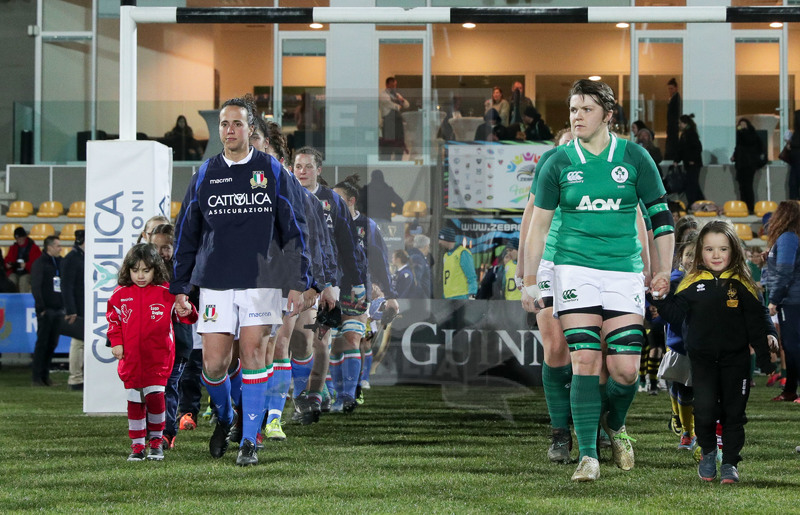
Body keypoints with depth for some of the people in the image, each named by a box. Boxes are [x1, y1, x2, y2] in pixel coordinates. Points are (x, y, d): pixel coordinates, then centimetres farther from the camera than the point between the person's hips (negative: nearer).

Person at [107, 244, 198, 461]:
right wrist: (116, 342, 3)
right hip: (131, 359, 2)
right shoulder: (121, 293, 4)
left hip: (158, 358, -2)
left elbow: (183, 315, 1)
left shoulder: (166, 292, -3)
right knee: (134, 402, 6)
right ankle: (137, 446, 15)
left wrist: (186, 312, -23)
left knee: (155, 398, -10)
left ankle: (156, 442, 7)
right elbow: (113, 319, 15)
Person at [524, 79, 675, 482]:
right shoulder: (558, 163, 2)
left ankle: (614, 424, 27)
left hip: (624, 270, 0)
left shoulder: (634, 158, 1)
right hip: (575, 268, 0)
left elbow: (660, 214, 8)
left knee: (625, 369, -5)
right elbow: (538, 224, 9)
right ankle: (588, 456, -3)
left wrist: (663, 270, 3)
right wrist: (530, 280, 7)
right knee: (585, 361, -11)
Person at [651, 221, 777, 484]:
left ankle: (729, 463, 15)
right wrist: (660, 299, -14)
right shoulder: (692, 284, 3)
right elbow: (675, 316, 0)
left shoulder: (742, 285, 3)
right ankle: (708, 452, 12)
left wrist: (767, 336, -6)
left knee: (734, 412, 3)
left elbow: (757, 317, 6)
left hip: (735, 359, 1)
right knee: (705, 409, -13)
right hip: (703, 359, 0)